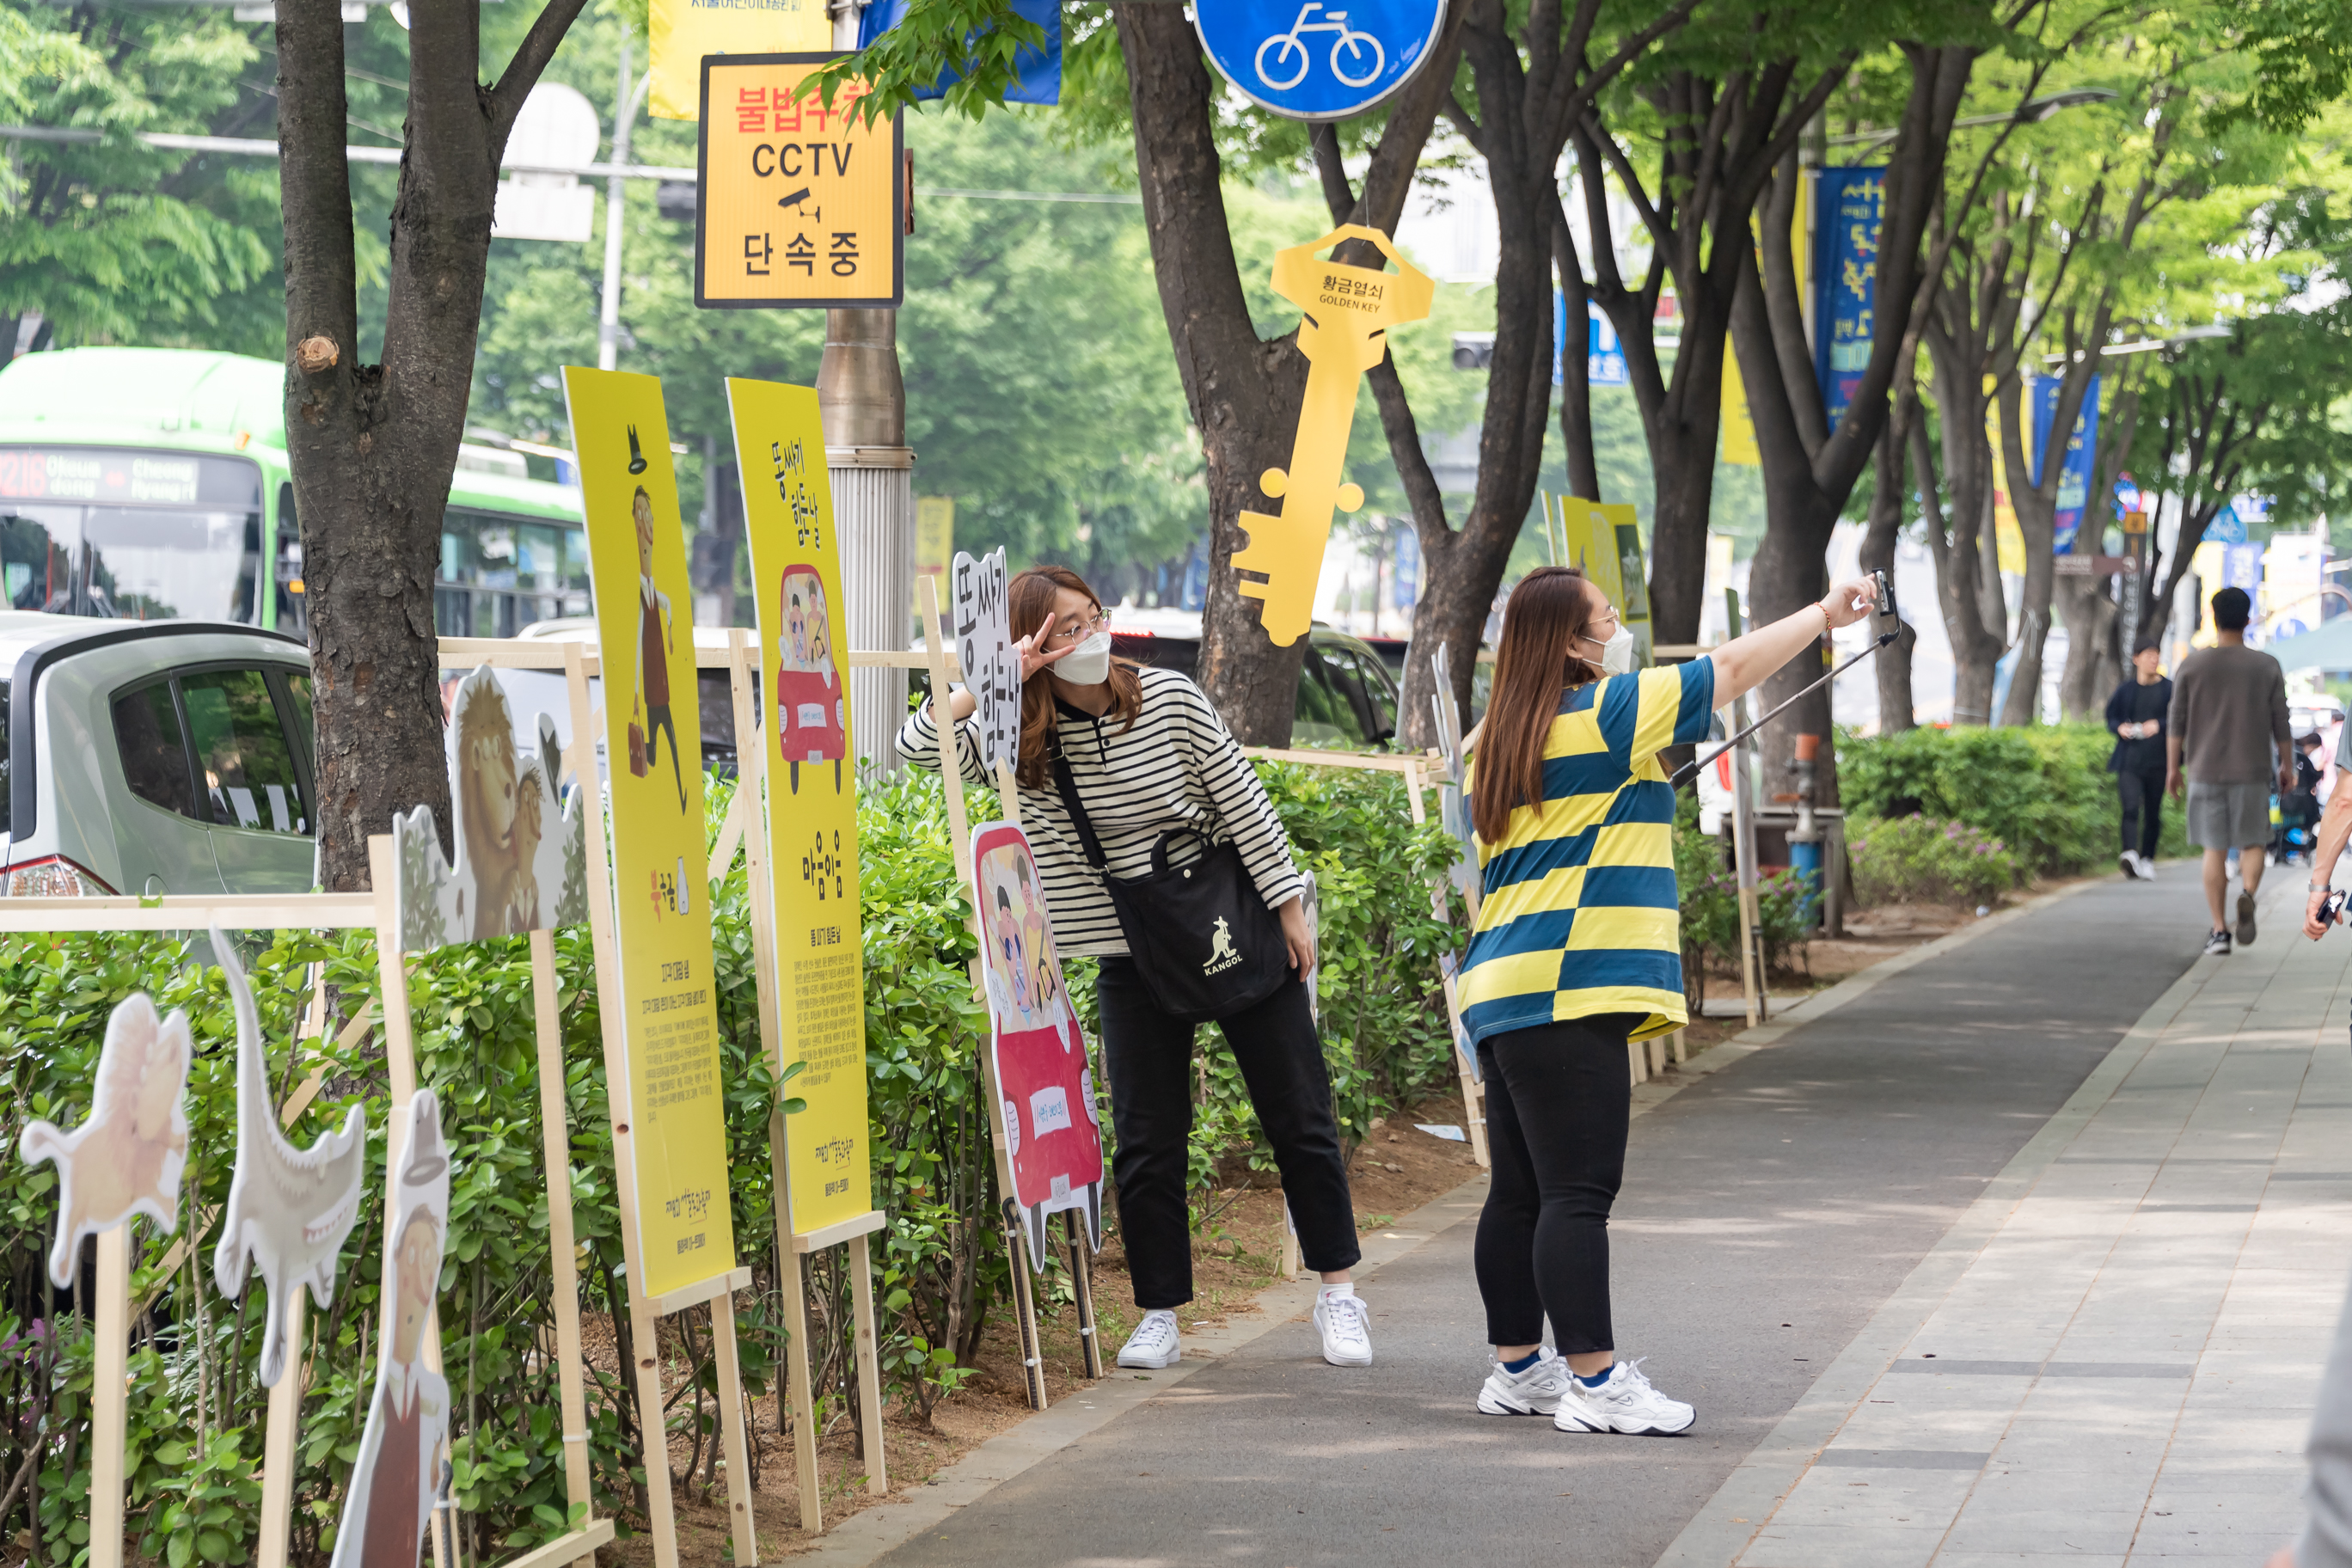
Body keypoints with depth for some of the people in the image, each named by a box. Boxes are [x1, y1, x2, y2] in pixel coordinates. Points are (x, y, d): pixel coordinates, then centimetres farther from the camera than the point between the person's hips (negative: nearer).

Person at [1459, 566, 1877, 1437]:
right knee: (1578, 1192, -10)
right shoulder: (1603, 714, -7)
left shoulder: (1500, 743, 18)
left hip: (1500, 998, 9)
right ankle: (1595, 1383, -11)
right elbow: (1732, 668, -1)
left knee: (1521, 1193, 13)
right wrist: (1825, 614, 10)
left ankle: (1517, 1367, 18)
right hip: (1566, 998, -9)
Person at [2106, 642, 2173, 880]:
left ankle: (2147, 859, 16)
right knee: (2131, 806, -17)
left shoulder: (2169, 689, 7)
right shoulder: (2125, 690, 11)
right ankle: (2129, 854, -32)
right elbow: (2111, 717, 17)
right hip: (2129, 759, 0)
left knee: (2153, 813, 5)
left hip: (2157, 760, 0)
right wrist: (2120, 727, -5)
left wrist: (2158, 725, -16)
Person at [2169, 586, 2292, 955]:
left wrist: (2173, 767, 7)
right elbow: (2280, 723, 3)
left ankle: (2219, 930, 2)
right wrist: (2287, 766, 13)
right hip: (2252, 772, 0)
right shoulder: (2267, 668, 0)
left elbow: (2176, 722, 0)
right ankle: (2247, 894, -22)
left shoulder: (2192, 666, 0)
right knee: (2252, 844, 8)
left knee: (2214, 850, 5)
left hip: (2205, 772, 0)